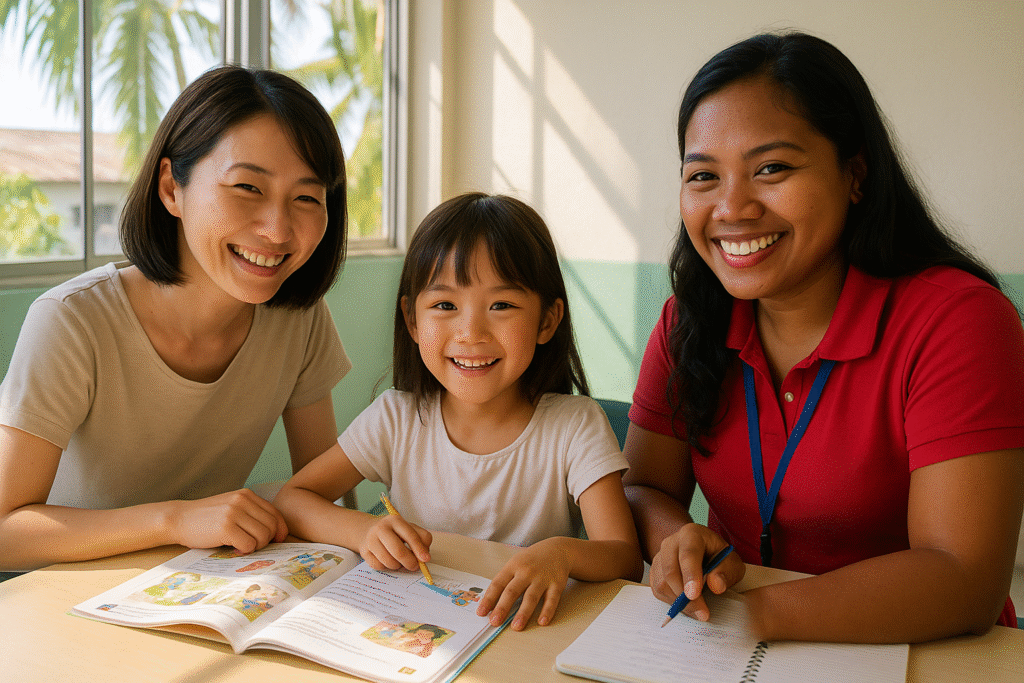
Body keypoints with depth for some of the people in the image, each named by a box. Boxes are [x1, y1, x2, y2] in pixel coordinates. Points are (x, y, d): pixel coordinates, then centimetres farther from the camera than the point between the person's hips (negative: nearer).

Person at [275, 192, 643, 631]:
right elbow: (290, 499, 0)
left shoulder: (576, 426, -9)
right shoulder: (396, 418, -3)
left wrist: (562, 552, -37)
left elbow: (628, 560, -15)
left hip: (527, 638, -1)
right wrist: (363, 530, -20)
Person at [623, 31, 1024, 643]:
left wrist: (751, 611, -30)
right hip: (731, 661, 5)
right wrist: (679, 541, -21)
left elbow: (965, 585, -22)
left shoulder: (957, 320, -17)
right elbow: (644, 488, 1)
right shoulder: (690, 323, -1)